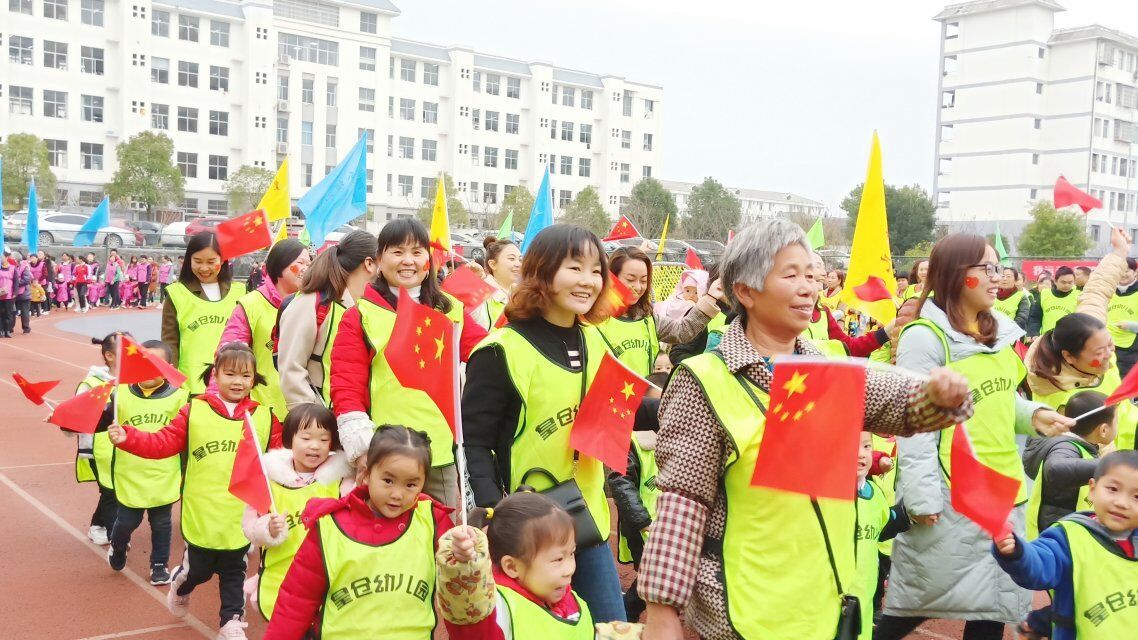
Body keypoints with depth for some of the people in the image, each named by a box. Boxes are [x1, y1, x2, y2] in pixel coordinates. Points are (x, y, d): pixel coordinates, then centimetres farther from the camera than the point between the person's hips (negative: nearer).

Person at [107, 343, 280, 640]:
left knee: (234, 573, 13)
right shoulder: (194, 411, -5)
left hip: (240, 519, 1)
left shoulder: (264, 418, -1)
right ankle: (180, 587, 50)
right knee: (198, 570, 15)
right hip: (202, 516, 0)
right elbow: (163, 443, -7)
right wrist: (127, 437, -18)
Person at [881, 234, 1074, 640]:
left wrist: (1035, 415, 0)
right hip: (950, 498, -8)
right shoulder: (925, 337, -14)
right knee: (920, 599, 3)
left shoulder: (1000, 332, 10)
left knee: (997, 598, 16)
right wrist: (922, 497, -19)